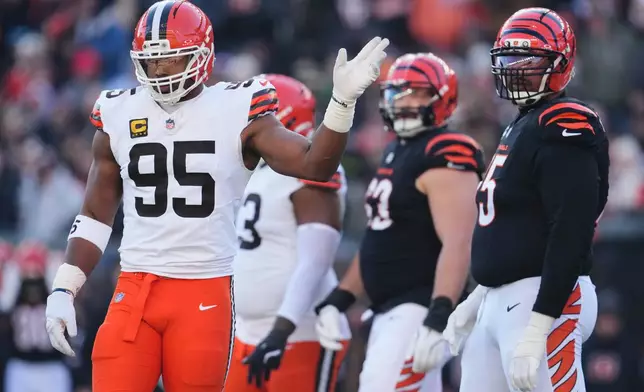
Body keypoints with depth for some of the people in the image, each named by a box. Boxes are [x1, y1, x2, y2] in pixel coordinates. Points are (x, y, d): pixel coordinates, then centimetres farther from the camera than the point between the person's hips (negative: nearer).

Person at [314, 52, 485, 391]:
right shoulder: (395, 153, 17)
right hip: (390, 311, 10)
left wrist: (439, 319, -33)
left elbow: (457, 245, -24)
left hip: (420, 310, -10)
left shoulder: (443, 159, -14)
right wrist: (336, 301, 18)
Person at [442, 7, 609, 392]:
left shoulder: (563, 129, -13)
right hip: (500, 301, 10)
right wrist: (479, 299, 25)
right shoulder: (521, 126, 18)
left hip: (543, 301, -10)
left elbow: (569, 237, -21)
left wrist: (537, 328, -26)